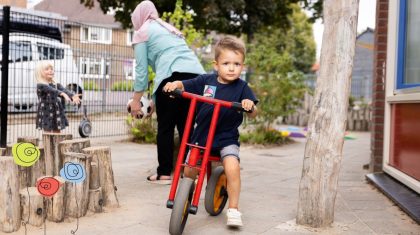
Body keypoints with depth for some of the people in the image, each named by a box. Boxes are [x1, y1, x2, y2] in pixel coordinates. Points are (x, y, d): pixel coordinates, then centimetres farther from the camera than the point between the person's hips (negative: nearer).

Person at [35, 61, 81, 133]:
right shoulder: (40, 85, -9)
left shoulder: (57, 85, 8)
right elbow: (51, 90, -27)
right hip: (46, 115, -5)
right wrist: (63, 94, -45)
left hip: (57, 114, 5)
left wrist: (73, 96, -33)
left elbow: (64, 90, -12)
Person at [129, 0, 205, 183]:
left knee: (165, 127, 3)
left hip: (173, 76, -6)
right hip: (197, 74, 6)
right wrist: (156, 101, 32)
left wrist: (136, 100, 11)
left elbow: (141, 69, 6)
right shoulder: (169, 28, 34)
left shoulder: (141, 33, 14)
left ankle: (164, 173, 5)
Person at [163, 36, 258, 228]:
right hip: (201, 135, 3)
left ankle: (233, 210, -8)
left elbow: (253, 114, -9)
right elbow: (185, 86, 6)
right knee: (188, 171, 5)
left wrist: (250, 106, -32)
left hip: (227, 138, -2)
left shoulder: (241, 87, -7)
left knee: (232, 168, -25)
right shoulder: (205, 81, -2)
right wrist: (175, 84, -16)